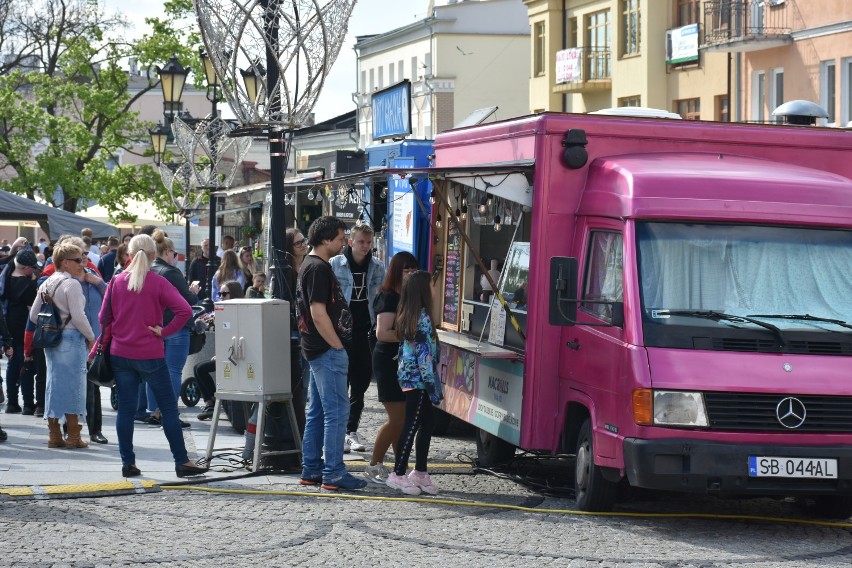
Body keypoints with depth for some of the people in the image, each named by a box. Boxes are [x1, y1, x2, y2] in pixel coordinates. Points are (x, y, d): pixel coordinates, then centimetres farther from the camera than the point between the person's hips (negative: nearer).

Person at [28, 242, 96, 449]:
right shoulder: (71, 284, -13)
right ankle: (73, 436, 1)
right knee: (73, 384, -2)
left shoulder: (46, 284, 11)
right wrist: (91, 337, -5)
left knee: (53, 383, 10)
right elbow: (78, 316, -17)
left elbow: (34, 315, 11)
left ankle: (54, 435, 13)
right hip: (71, 338, -7)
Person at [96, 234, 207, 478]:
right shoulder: (158, 283, -8)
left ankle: (128, 463, 8)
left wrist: (109, 339, 16)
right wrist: (164, 331, -9)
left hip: (120, 354, 3)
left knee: (126, 408, 8)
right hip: (150, 354, -3)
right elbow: (185, 310, -18)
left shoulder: (117, 281, 1)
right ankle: (181, 462, 5)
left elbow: (104, 317, 4)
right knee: (168, 406, 4)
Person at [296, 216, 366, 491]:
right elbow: (319, 314, -22)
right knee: (337, 410, -8)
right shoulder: (319, 268, -16)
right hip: (327, 350, -11)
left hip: (318, 351, 11)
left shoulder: (311, 265, 16)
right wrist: (338, 345, -16)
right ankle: (333, 473, -7)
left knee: (318, 411, 14)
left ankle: (311, 469, 18)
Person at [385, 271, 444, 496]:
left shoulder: (407, 316, 11)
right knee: (412, 426, -4)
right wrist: (432, 384, -15)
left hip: (409, 376, 9)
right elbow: (425, 353, -18)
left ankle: (420, 472, 18)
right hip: (418, 378, -9)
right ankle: (398, 474, 0)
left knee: (428, 422, 13)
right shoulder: (423, 317, -16)